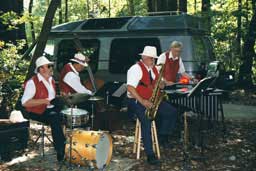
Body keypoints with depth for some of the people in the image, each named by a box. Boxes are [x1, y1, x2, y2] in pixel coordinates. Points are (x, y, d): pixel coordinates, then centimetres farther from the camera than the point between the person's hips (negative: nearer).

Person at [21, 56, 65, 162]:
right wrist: (44, 101, -27)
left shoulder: (51, 80, 13)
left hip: (51, 108, 8)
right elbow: (25, 102, -22)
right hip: (37, 112, -8)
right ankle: (61, 151, -23)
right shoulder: (32, 82, -15)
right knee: (55, 119, -31)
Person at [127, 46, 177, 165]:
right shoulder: (136, 69, -12)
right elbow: (130, 88, -21)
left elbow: (157, 83, 20)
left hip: (152, 100, 8)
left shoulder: (154, 69, 13)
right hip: (137, 101, -8)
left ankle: (162, 136, 8)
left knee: (172, 112, -6)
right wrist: (142, 101, -27)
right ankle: (150, 155, -25)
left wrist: (161, 85, -6)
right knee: (146, 120, -30)